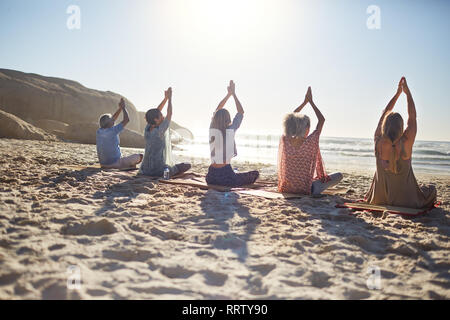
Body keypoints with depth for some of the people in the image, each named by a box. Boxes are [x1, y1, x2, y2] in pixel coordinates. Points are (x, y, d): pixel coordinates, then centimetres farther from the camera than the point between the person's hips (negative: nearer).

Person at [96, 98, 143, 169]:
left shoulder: (99, 131, 1)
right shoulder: (112, 131, -20)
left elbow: (113, 119, 16)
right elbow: (127, 120, -12)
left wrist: (120, 108, 13)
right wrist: (123, 107, 2)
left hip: (103, 165, 7)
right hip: (115, 164, -7)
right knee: (139, 156, 11)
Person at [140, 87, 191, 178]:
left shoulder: (147, 129, 1)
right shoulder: (160, 131, -19)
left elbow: (157, 111, 11)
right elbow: (169, 114, -8)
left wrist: (166, 98, 12)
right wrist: (169, 98, 0)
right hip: (160, 171, -7)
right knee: (187, 165, 5)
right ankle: (169, 174, 2)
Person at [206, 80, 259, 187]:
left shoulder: (212, 129, -3)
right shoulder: (231, 130, -11)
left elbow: (217, 111, 14)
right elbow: (241, 112, 3)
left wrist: (229, 94, 19)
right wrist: (233, 94, 10)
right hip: (226, 173, -5)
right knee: (255, 174, 11)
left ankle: (216, 186, 20)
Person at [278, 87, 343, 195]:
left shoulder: (285, 140, -10)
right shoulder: (310, 142, -21)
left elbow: (290, 119, 8)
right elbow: (322, 120, -6)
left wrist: (305, 102, 10)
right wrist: (310, 101, 2)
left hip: (286, 189, 5)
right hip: (306, 190, -5)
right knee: (339, 175, 12)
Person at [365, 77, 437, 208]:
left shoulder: (378, 143, -17)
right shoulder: (405, 144, -25)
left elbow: (384, 114, -2)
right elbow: (412, 117, -10)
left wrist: (398, 92, 6)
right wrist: (407, 92, 0)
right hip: (405, 201, -2)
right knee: (432, 189, 28)